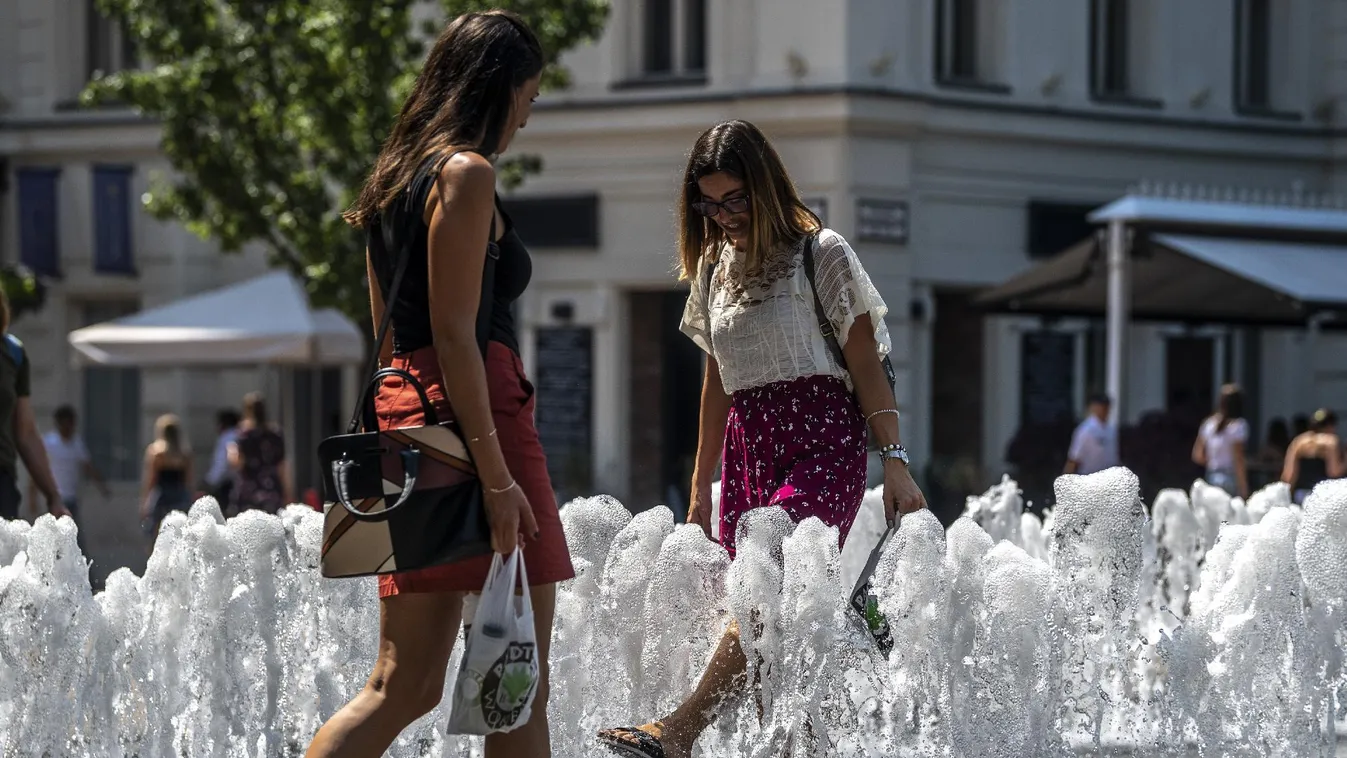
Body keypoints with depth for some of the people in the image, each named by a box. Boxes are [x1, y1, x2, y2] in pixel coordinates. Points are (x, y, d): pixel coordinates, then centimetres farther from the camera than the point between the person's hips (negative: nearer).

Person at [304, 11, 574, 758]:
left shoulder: (397, 177, 20)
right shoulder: (467, 172, -8)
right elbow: (455, 333, -15)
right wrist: (497, 476, -18)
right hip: (475, 418, -9)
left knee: (406, 684, 6)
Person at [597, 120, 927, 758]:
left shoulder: (820, 252, 0)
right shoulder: (714, 268, 17)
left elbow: (866, 362, -1)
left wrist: (894, 459, -9)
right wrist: (700, 487, 21)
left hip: (822, 445, -6)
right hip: (747, 447, 6)